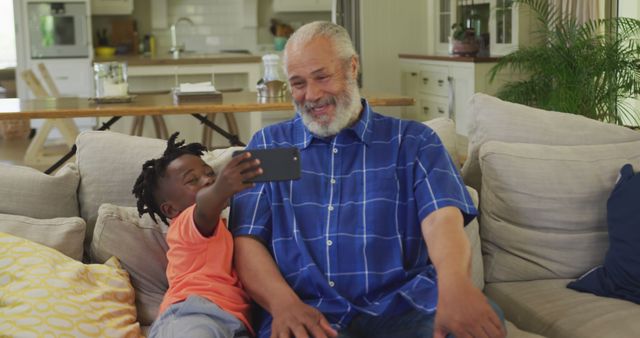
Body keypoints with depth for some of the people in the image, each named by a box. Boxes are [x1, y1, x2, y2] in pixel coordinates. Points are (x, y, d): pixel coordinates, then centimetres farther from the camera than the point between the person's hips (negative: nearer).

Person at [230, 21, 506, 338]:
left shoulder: (413, 141, 10)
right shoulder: (267, 146, 14)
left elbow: (442, 217, -7)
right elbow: (247, 240, 5)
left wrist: (455, 284, -31)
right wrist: (284, 302, -18)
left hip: (402, 307, 1)